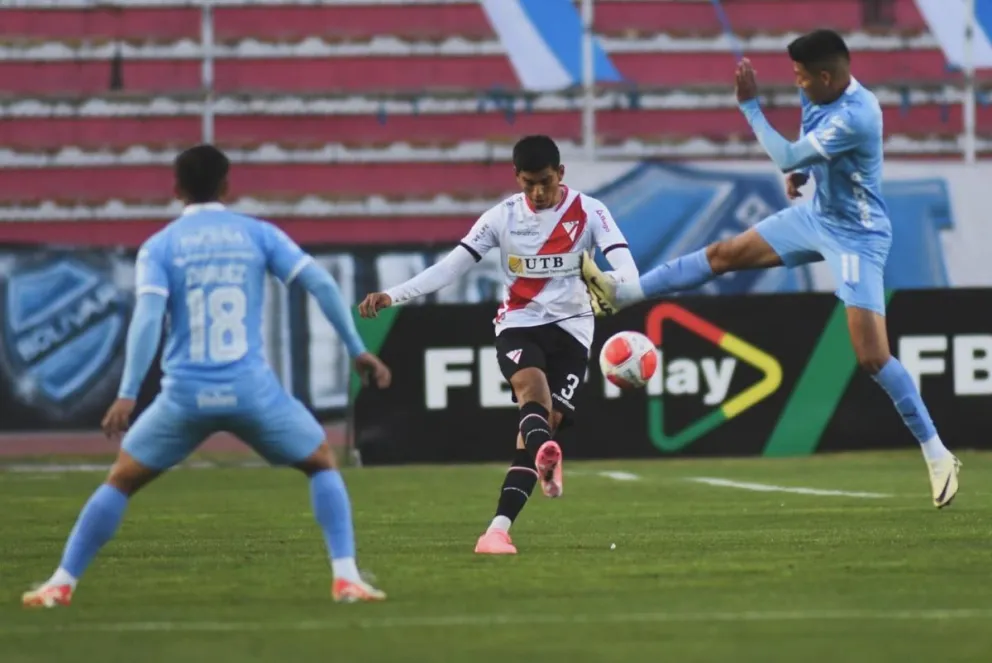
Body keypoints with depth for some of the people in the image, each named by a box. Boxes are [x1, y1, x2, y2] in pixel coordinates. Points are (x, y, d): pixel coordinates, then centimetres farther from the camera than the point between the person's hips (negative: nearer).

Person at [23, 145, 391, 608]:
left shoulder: (158, 247, 2)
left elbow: (147, 318, -12)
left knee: (121, 480, 18)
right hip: (252, 390, 0)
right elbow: (321, 284, -2)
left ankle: (61, 584, 12)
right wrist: (357, 350, 5)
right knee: (322, 465, 20)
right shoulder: (258, 235, 5)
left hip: (185, 395, 0)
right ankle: (345, 578, 5)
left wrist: (127, 395, -16)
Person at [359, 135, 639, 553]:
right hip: (518, 325, 0)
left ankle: (498, 529, -12)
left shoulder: (588, 212, -4)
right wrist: (393, 296, -11)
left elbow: (621, 260, -19)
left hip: (570, 328, 0)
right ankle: (547, 458, -63)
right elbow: (451, 266, -1)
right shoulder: (502, 217, 1)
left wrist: (626, 290, -43)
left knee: (545, 421, -11)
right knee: (530, 383, -32)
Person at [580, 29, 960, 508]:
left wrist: (750, 104, -24)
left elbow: (787, 158, -30)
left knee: (873, 357, -13)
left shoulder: (855, 116, -32)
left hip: (856, 237, -9)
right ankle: (621, 295, 18)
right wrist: (803, 170, 1)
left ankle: (938, 457, -5)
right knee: (724, 254, 9)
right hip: (817, 216, 9)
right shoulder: (822, 96, -4)